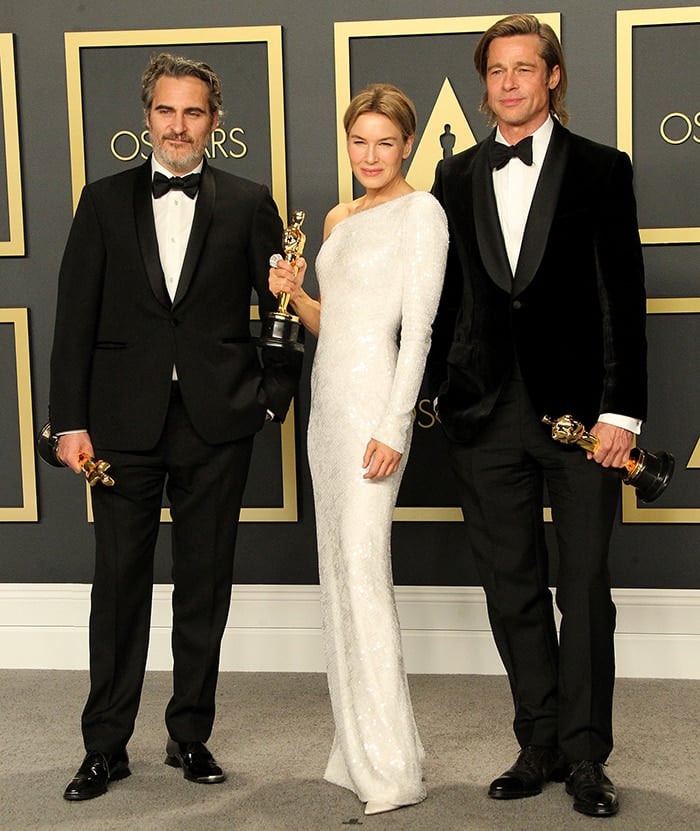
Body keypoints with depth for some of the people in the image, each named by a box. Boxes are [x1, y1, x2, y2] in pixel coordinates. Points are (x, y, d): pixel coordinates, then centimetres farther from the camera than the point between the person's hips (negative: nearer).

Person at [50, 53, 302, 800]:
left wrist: (275, 395, -2)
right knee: (118, 587, 6)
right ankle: (105, 746, 17)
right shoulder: (105, 200, 5)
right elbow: (76, 317, 2)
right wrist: (69, 420, -3)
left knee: (205, 588, 9)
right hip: (123, 422, 0)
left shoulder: (248, 204, 4)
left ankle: (191, 735, 22)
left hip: (215, 425, 0)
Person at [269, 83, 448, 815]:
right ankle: (355, 750, 18)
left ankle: (391, 767, -5)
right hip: (328, 398, 8)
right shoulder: (339, 218, 17)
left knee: (363, 571, -12)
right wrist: (294, 294, 1)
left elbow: (418, 328, -12)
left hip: (374, 400, -8)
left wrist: (393, 429, -18)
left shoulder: (421, 212, -6)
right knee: (338, 572, 9)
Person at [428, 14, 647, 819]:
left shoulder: (601, 169, 1)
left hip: (580, 406, -3)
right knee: (512, 588, 9)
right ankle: (540, 743, 22)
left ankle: (585, 754, 14)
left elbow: (623, 296, -4)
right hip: (488, 413, 3)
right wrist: (438, 391, 5)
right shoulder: (457, 178, 11)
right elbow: (445, 294, 11)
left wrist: (620, 410, -10)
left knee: (585, 587, 3)